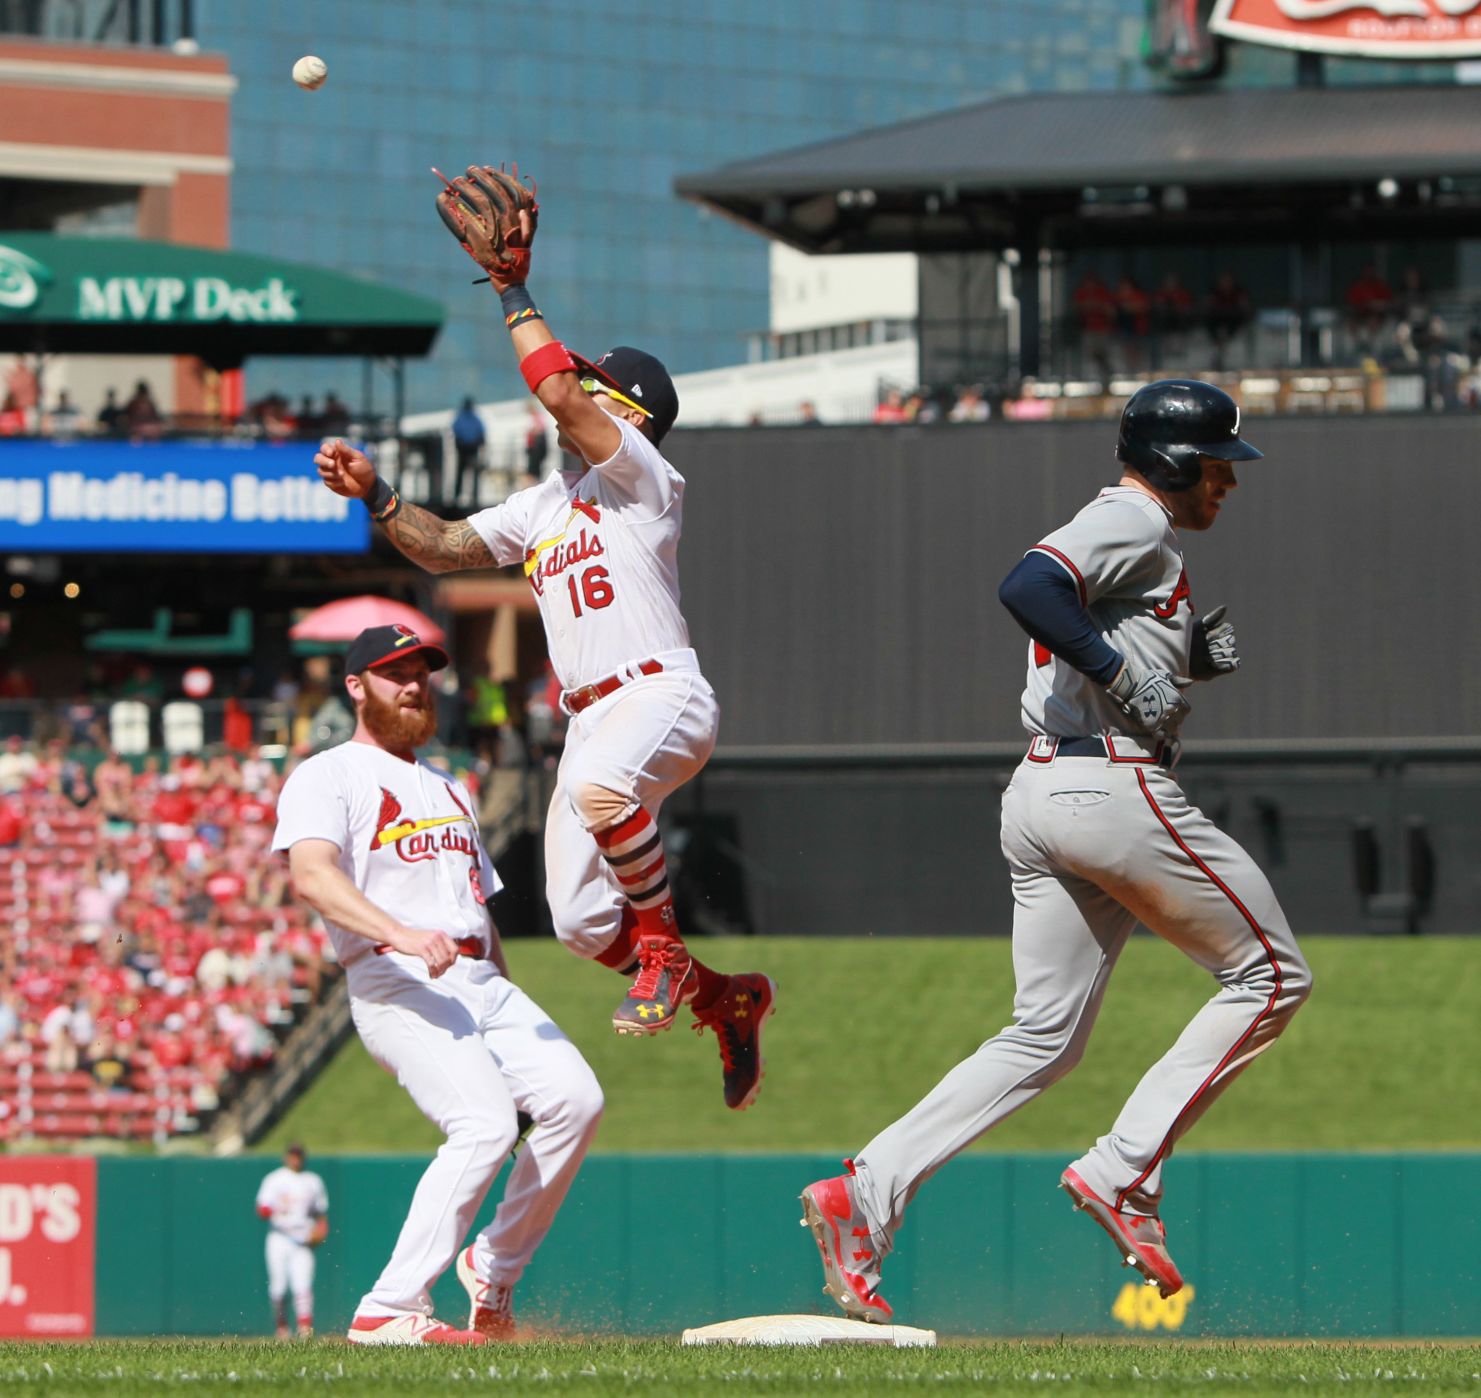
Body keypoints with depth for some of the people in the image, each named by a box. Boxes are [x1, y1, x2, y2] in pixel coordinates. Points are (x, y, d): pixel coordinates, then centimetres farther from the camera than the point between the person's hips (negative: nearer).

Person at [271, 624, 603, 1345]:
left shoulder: (449, 790, 30)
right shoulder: (327, 777, 3)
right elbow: (312, 874, -16)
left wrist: (512, 1011, 21)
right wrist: (400, 934, -32)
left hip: (483, 982, 7)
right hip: (397, 988, -7)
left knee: (574, 1097, -17)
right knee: (486, 1123, -27)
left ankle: (494, 1269, -1)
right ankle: (390, 1312, -23)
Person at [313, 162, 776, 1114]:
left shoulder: (644, 478, -2)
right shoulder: (543, 506, 23)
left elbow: (559, 393, -16)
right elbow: (443, 546, 18)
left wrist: (513, 291, -9)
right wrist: (374, 495, 2)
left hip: (663, 696, -8)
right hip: (592, 716, 8)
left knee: (601, 792, -41)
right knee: (581, 923, -1)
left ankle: (663, 944, -20)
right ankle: (727, 1000, 20)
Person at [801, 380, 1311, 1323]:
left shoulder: (1126, 529, 25)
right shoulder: (1134, 523, -7)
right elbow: (1027, 589, -23)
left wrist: (1195, 654, 13)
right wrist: (1122, 673, -21)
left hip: (1039, 797, 10)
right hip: (1114, 787, -10)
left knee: (1048, 1036, 8)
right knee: (1272, 976, 1)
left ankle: (867, 1195, -4)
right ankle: (1125, 1172, -6)